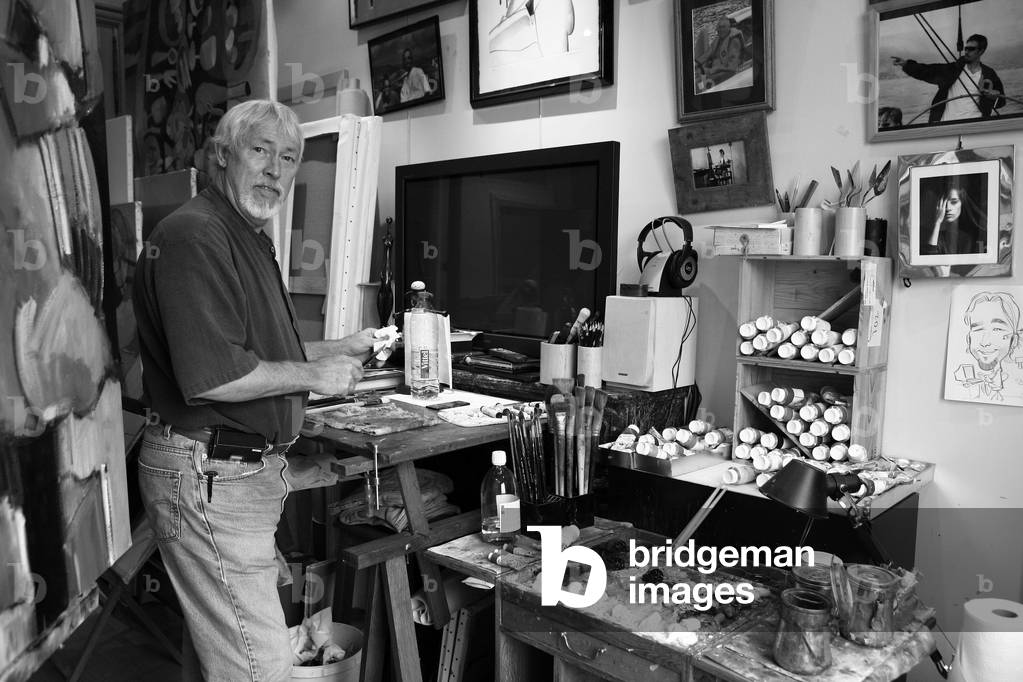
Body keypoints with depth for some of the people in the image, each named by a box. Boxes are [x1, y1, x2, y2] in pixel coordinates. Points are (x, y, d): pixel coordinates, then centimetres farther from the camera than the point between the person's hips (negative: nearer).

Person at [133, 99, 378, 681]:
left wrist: (337, 349, 15)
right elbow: (210, 376, -28)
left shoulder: (249, 239, 18)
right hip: (208, 474, -11)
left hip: (249, 470, 11)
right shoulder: (194, 235, -18)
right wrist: (314, 375, -16)